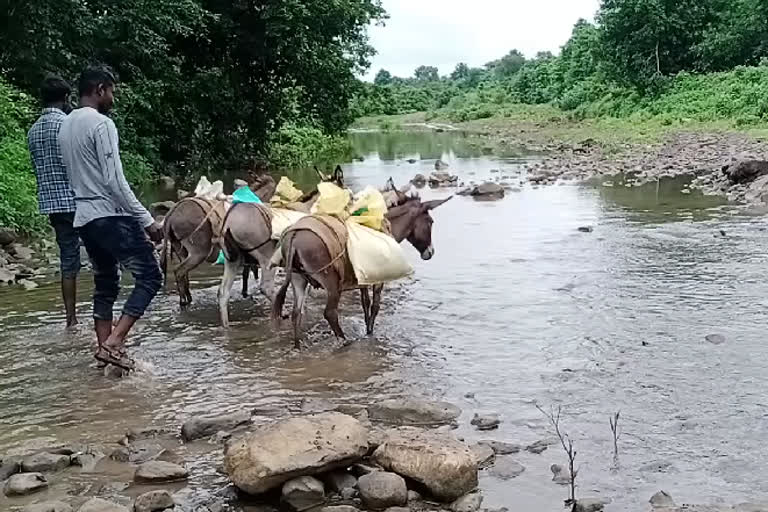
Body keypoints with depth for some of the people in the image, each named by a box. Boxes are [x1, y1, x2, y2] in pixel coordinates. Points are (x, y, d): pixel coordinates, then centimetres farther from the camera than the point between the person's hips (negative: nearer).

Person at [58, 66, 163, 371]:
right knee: (149, 276, -2)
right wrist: (147, 220, -15)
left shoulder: (66, 126, 15)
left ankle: (106, 348, 14)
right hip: (111, 216, -9)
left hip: (85, 217, 9)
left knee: (105, 285, 14)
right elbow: (114, 181, -19)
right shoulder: (101, 124, -13)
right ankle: (113, 343, -11)